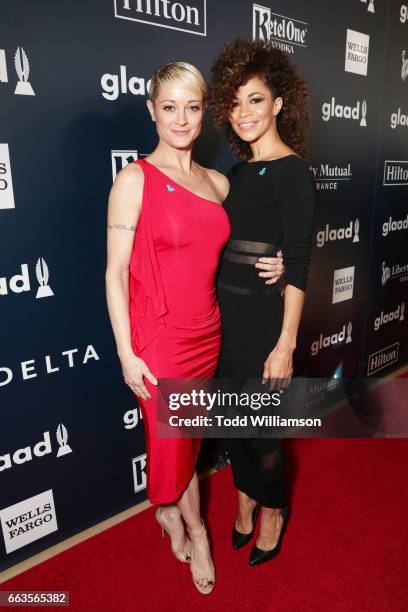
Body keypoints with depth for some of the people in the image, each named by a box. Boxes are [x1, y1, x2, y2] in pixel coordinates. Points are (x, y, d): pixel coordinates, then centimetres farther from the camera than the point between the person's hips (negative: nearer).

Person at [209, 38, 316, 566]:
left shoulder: (292, 171, -10)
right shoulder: (239, 170, 12)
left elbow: (297, 263, -15)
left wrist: (286, 343, -18)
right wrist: (217, 309, 13)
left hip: (264, 315, -7)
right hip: (226, 311, 7)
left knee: (260, 424, 8)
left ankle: (273, 510, 36)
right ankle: (245, 499, 41)